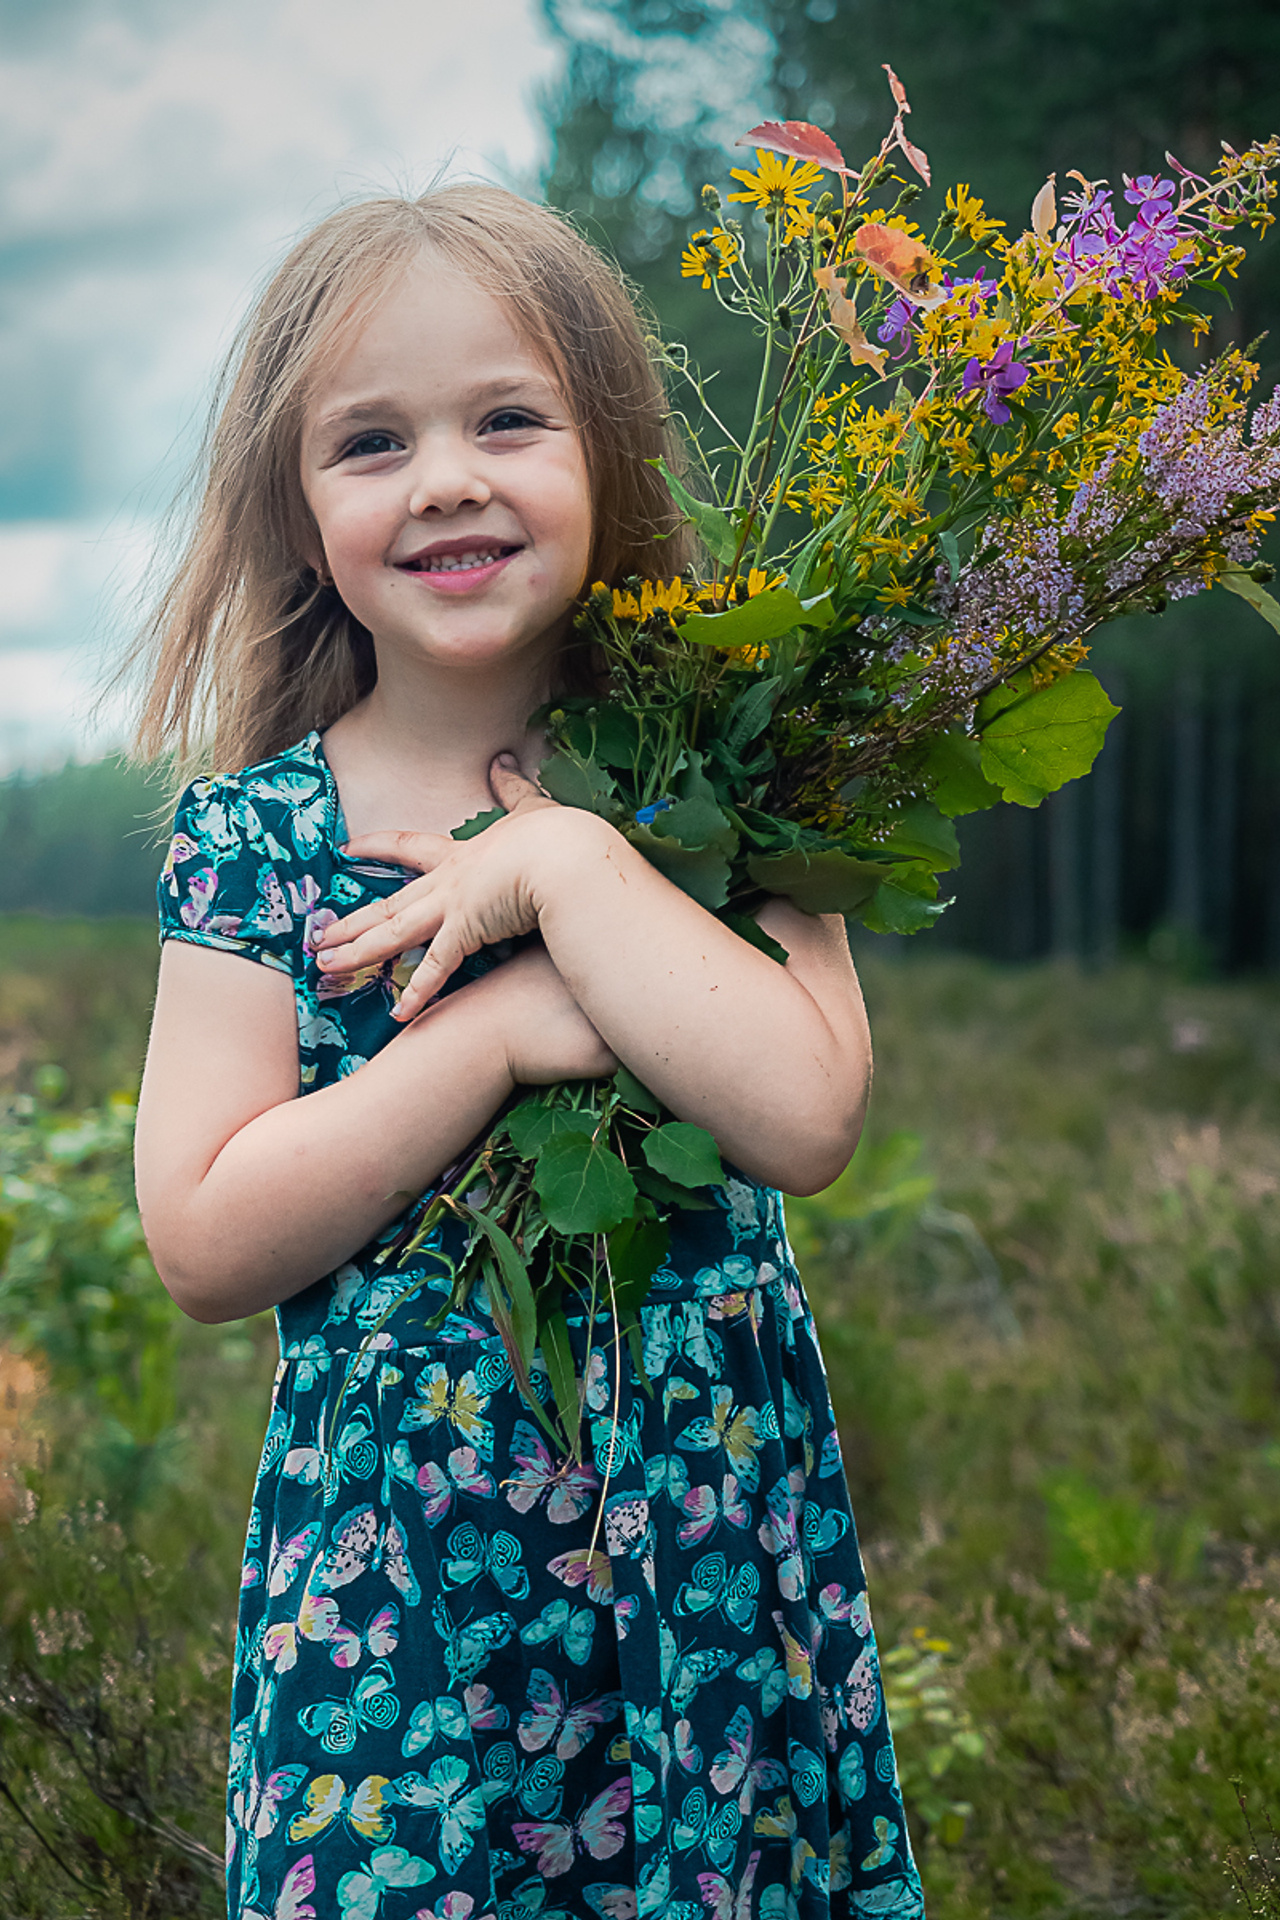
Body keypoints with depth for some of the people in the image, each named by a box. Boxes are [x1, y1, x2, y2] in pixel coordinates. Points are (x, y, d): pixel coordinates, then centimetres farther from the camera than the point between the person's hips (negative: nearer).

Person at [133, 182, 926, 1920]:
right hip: (393, 1574, 0)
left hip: (720, 1537, 1)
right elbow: (201, 1242, -11)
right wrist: (501, 1029, -18)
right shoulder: (254, 833, -3)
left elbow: (808, 1118, -17)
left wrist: (560, 865, -18)